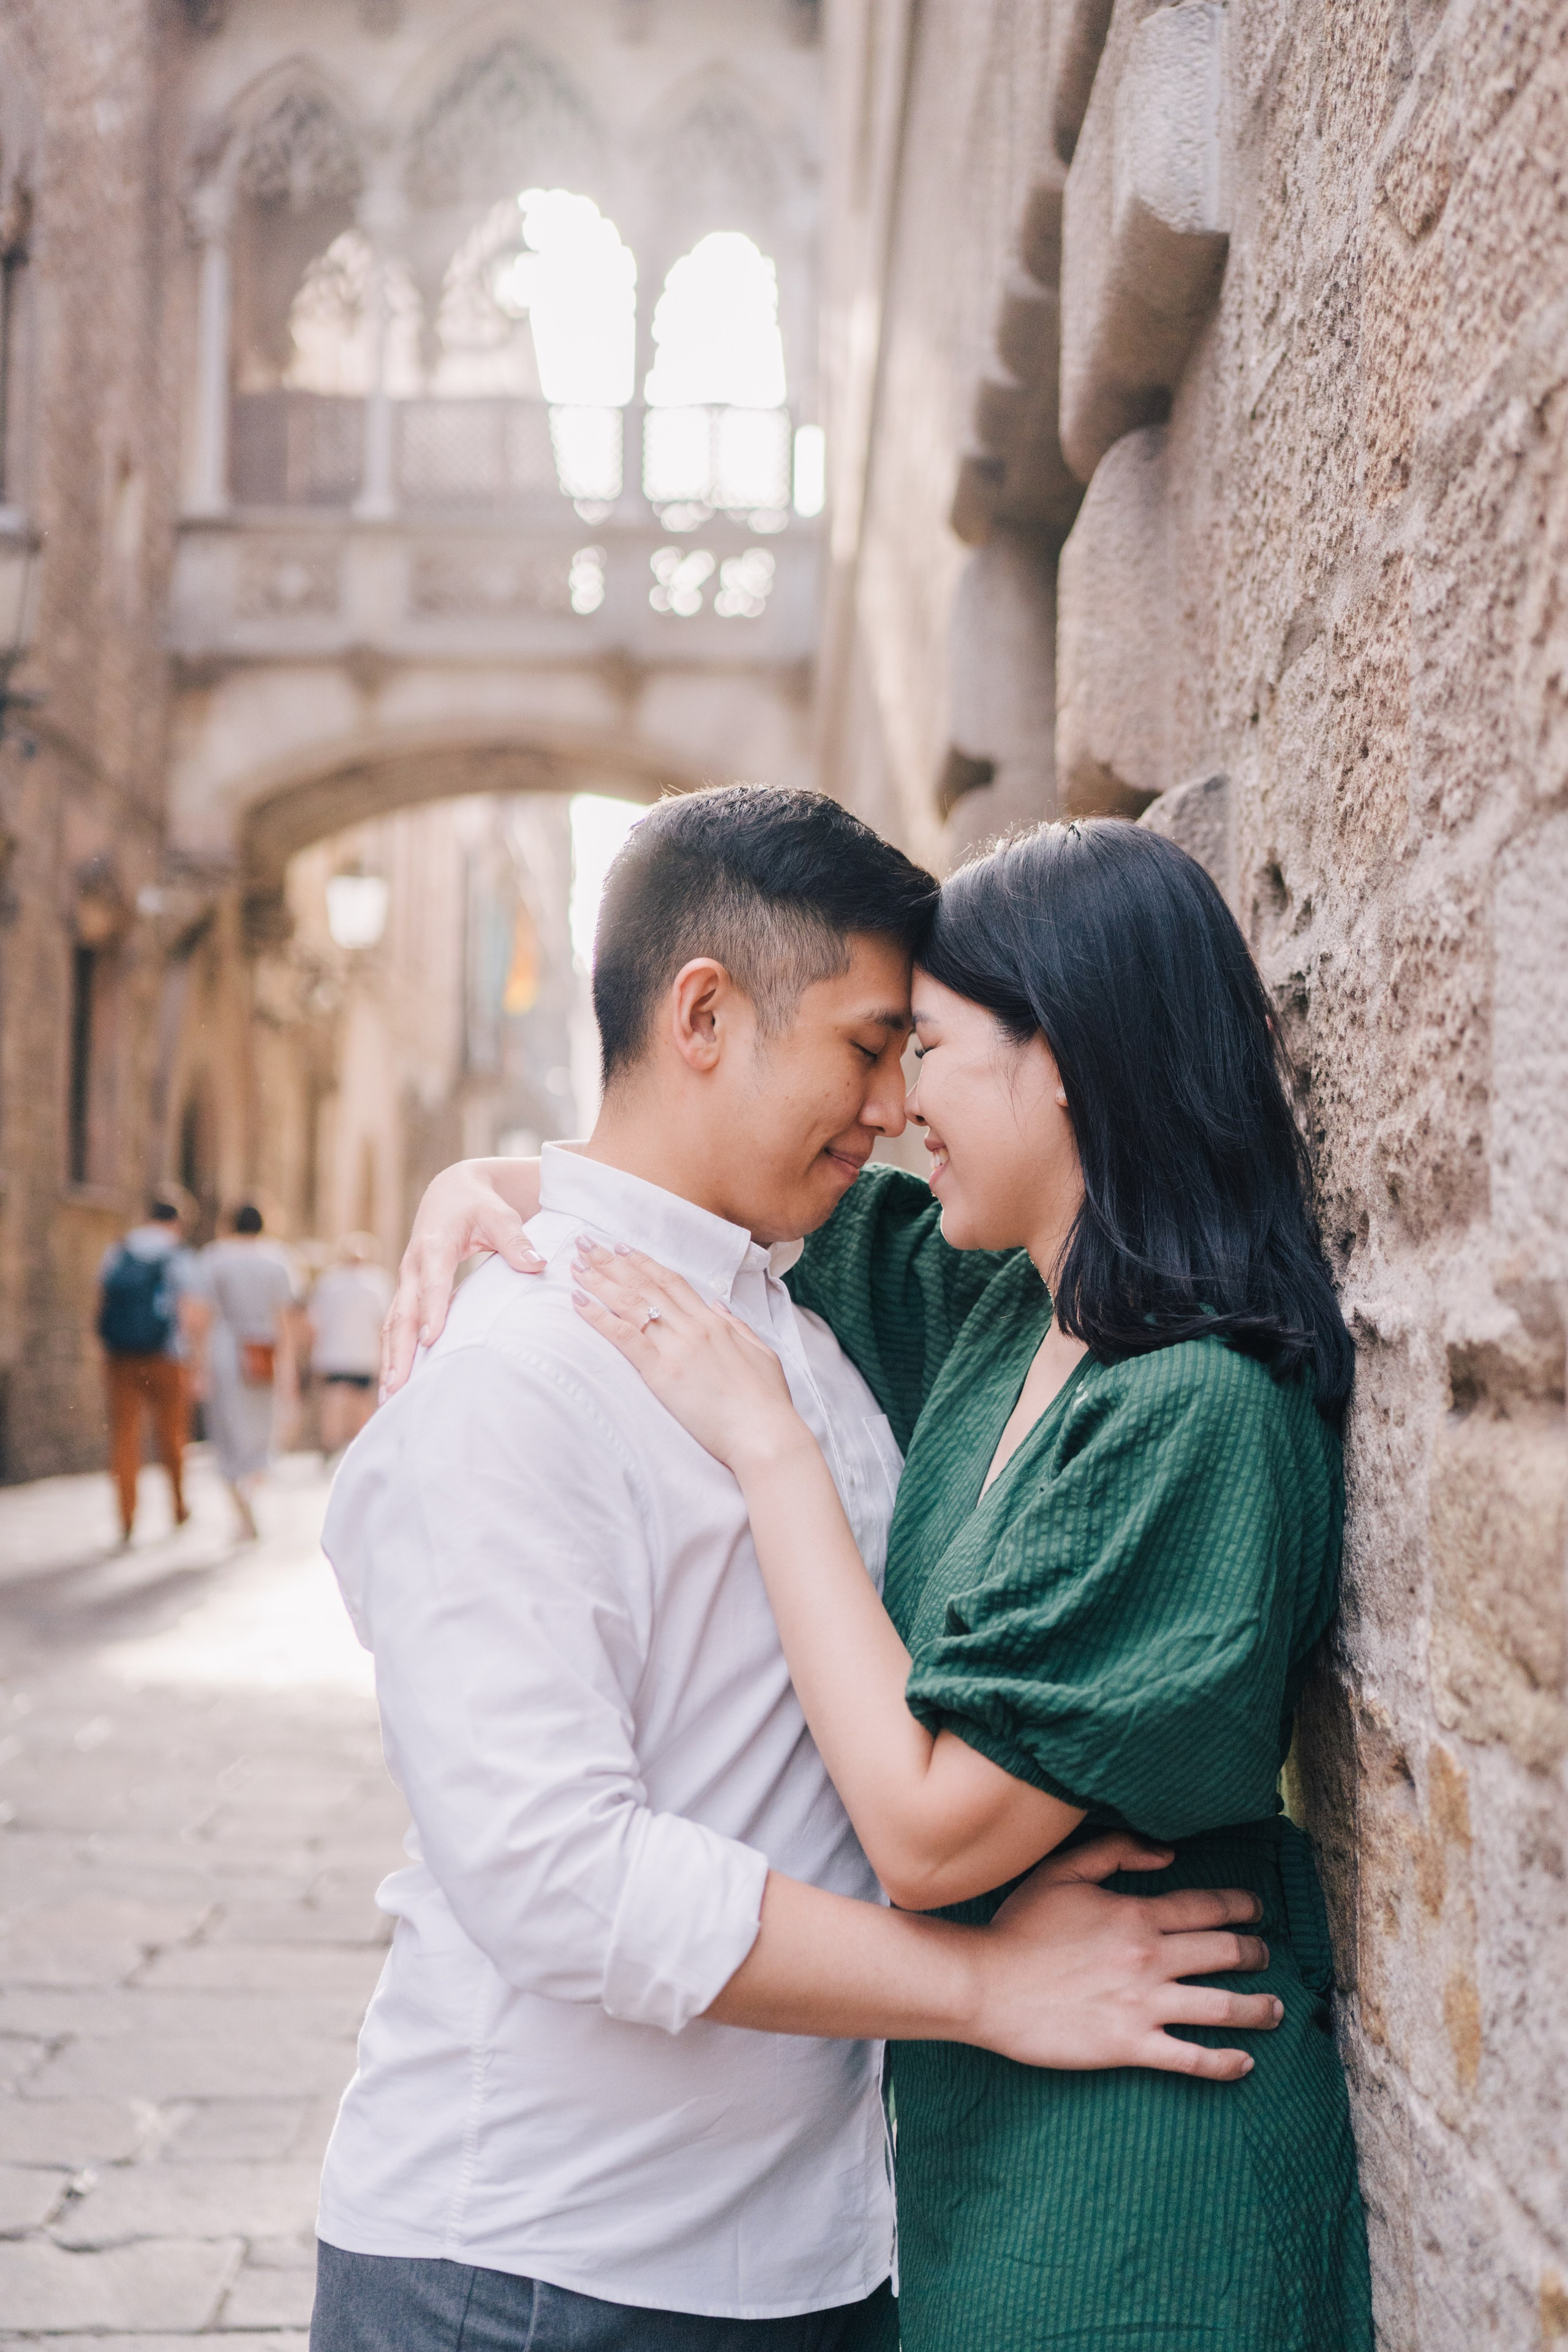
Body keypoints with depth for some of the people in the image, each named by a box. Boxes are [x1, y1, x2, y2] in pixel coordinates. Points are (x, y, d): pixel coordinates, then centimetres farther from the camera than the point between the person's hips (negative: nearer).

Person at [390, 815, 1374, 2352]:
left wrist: (764, 1440, -20)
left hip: (1115, 2173, -8)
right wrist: (513, 1180, -2)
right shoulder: (998, 1314, 1)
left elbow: (930, 1830, -25)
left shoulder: (1200, 1416, -25)